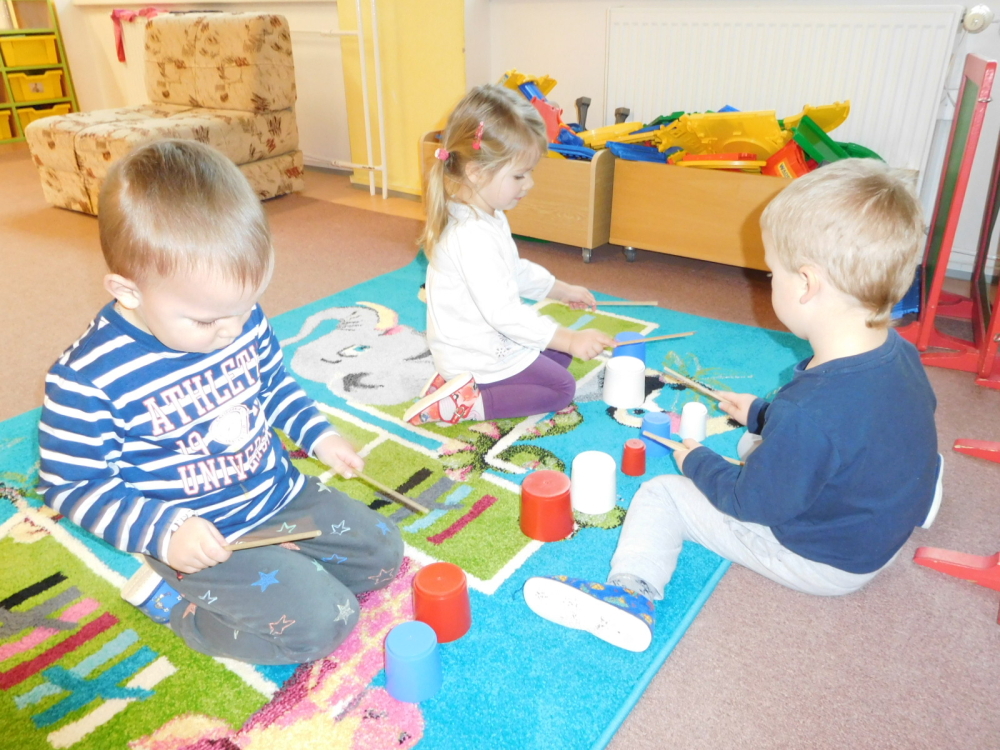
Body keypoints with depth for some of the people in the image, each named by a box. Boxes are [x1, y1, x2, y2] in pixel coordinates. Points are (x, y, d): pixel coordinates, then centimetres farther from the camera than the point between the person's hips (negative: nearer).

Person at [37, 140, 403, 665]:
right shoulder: (87, 378, -22)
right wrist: (163, 529, -25)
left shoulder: (244, 320, -6)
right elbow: (72, 485, -13)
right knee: (321, 620, -17)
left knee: (384, 549, 8)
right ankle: (168, 596, 1)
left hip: (282, 496, 7)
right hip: (202, 537, -6)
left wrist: (318, 434, 0)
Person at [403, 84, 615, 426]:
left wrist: (562, 289, 19)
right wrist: (569, 339, -27)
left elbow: (516, 270, 20)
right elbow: (503, 312, -32)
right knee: (560, 388, -2)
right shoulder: (473, 237, -31)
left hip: (490, 342, 10)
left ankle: (458, 380, 9)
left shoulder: (487, 217, 4)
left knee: (558, 357, 21)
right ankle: (468, 402, -8)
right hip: (478, 355, -10)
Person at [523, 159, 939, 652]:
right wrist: (761, 414, 17)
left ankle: (631, 589, -13)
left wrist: (696, 461, -5)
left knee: (661, 496, -4)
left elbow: (753, 502, -23)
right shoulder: (900, 353, -11)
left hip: (822, 563, -8)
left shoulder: (806, 412, -38)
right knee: (759, 444, 30)